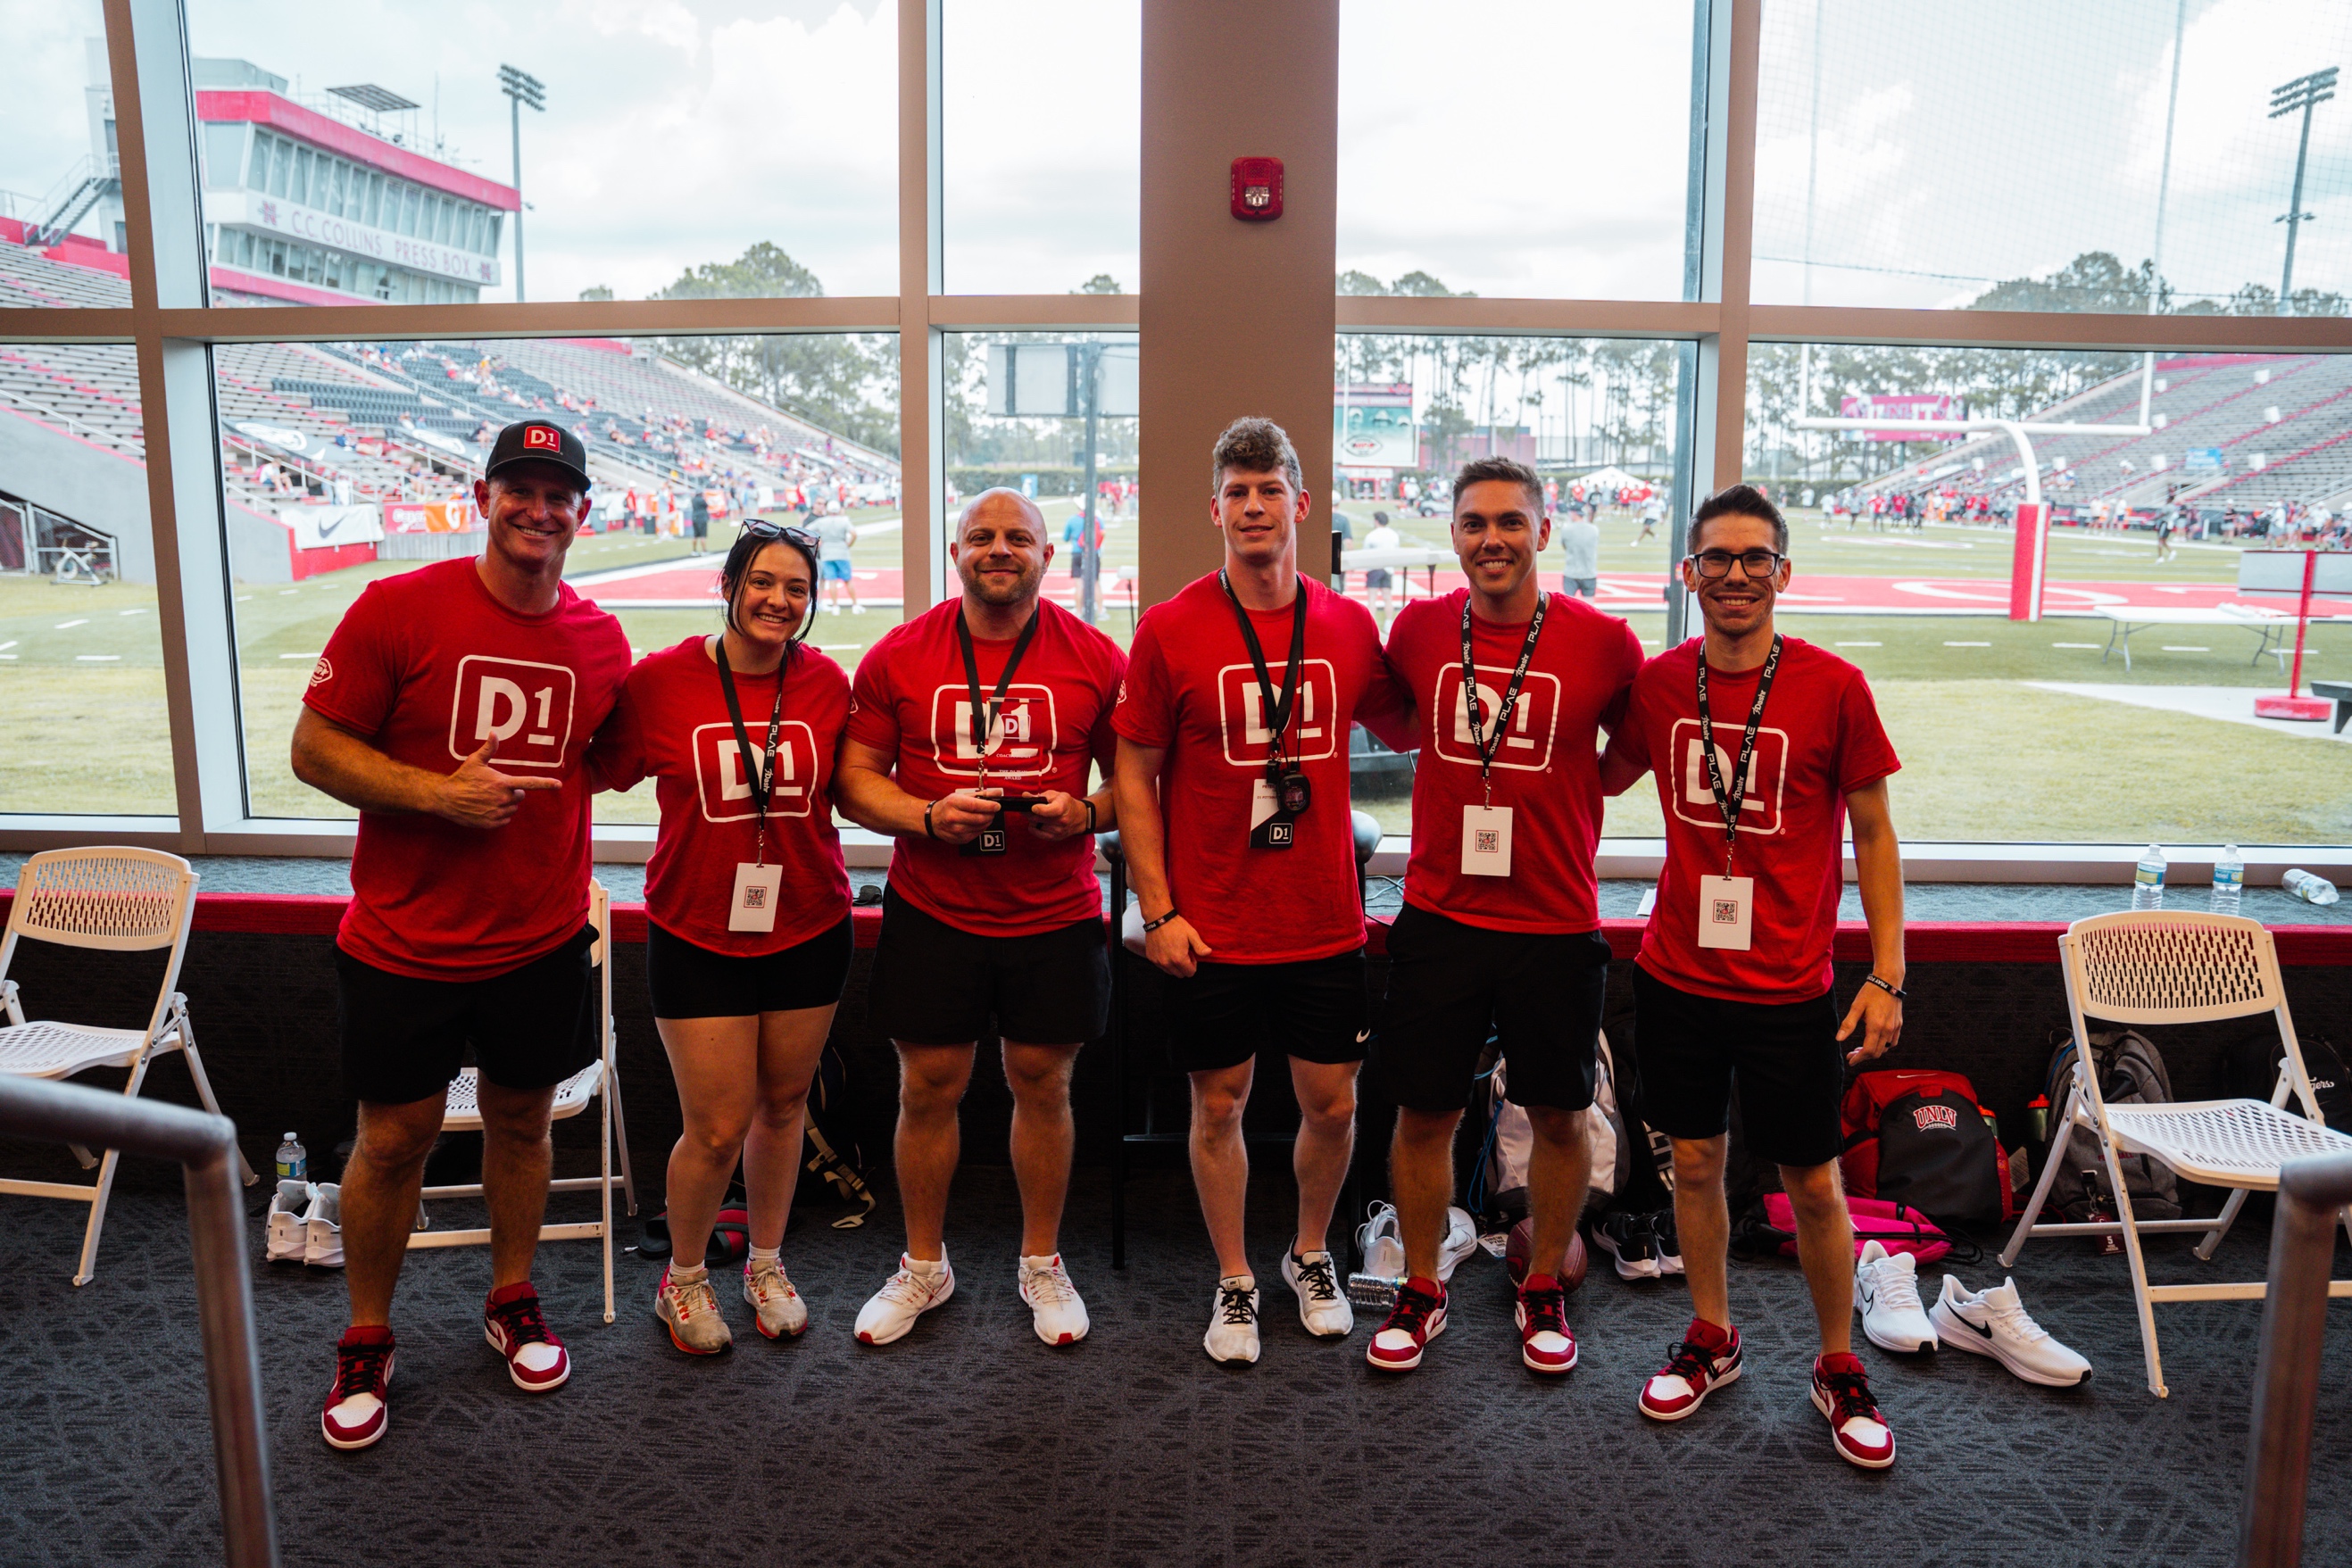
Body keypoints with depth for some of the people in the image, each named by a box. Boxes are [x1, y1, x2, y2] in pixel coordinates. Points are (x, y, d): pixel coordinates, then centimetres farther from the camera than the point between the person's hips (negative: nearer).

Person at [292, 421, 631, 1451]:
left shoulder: (601, 639, 1)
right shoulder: (398, 609, -10)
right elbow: (314, 749, -9)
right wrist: (436, 793, -21)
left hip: (543, 940, 3)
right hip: (404, 941, -3)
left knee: (521, 1119, 15)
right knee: (394, 1137, 8)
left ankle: (513, 1303, 36)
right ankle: (366, 1340, 28)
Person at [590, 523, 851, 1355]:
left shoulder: (826, 682, -3)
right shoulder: (660, 679, -10)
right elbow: (603, 771, 0)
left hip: (809, 931, 3)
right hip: (699, 934, -2)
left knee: (783, 1105, 16)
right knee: (717, 1130, 0)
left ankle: (766, 1263, 40)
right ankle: (683, 1276, 29)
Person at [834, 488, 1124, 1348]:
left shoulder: (1095, 658, -2)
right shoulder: (897, 655, -1)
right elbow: (855, 778, 2)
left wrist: (1086, 811, -15)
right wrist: (929, 818, -15)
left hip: (1055, 916, 0)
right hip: (931, 913, 1)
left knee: (1043, 1084, 10)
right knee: (928, 1088, 8)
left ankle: (1042, 1264, 29)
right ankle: (923, 1267, 29)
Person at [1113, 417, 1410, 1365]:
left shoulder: (1349, 627, 1)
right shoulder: (1171, 630, -7)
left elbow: (1407, 732, 17)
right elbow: (1135, 774, -4)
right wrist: (1158, 911, -8)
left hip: (1326, 922, 3)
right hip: (1213, 927, -2)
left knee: (1332, 1104, 11)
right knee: (1220, 1106, 9)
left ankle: (1311, 1255, 37)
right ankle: (1234, 1283, 29)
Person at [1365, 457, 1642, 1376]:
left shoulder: (1604, 643, -6)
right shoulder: (1419, 629, 0)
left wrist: (1564, 812, 2)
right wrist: (1470, 781, 7)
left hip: (1556, 924, -1)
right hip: (1439, 916, 1)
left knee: (1559, 1116, 12)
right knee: (1424, 1113, 9)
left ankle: (1544, 1291, 34)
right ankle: (1420, 1291, 29)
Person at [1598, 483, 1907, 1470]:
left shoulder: (1834, 687, -9)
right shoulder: (1656, 684, -1)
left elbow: (1874, 835, -3)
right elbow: (1603, 780, 17)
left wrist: (1888, 975, -6)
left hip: (1790, 986, -2)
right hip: (1676, 974, 3)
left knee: (1812, 1183, 8)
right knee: (1694, 1162, 14)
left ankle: (1839, 1368, 29)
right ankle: (1711, 1339, 34)